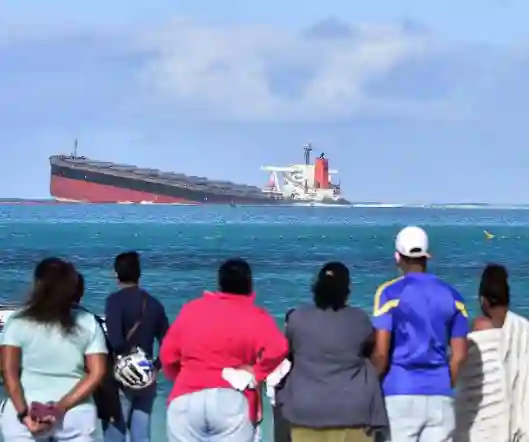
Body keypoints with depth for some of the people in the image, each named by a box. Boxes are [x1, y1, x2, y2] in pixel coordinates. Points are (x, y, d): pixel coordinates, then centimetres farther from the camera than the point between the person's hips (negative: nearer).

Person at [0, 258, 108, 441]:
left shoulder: (18, 321, -1)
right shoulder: (88, 323, 5)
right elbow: (97, 373, -3)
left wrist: (23, 413, -11)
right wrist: (62, 408, -8)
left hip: (27, 412, -1)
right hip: (76, 414, 2)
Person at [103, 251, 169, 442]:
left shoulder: (115, 300, -9)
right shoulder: (153, 303, 8)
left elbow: (115, 341, -21)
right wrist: (154, 367, 9)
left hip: (120, 379, -5)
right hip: (147, 380, 5)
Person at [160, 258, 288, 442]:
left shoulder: (191, 309, 13)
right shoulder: (255, 316, 3)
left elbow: (168, 355, 14)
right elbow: (277, 349, -15)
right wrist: (256, 374, 0)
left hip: (185, 400, 3)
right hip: (231, 402, -3)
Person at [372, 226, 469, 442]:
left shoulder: (390, 292, -4)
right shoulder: (451, 296, 8)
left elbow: (380, 352, -10)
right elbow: (459, 355, 7)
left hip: (400, 394, -3)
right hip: (439, 396, 4)